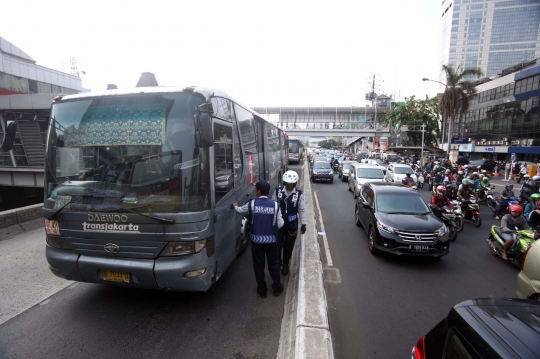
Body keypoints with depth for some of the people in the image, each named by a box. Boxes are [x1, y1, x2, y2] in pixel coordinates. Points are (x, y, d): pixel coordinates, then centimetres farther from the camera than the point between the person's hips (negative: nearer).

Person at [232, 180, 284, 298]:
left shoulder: (251, 204, -10)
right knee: (274, 264, 18)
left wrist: (235, 206, 33)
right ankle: (277, 288, 30)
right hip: (271, 240, 1)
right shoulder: (275, 205, -9)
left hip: (256, 240, 0)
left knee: (258, 265, 14)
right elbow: (280, 224, -7)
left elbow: (240, 211, 11)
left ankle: (262, 290, 26)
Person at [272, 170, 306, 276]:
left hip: (292, 224, 0)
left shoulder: (299, 194, -8)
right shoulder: (277, 191, -7)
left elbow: (302, 210, 0)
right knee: (278, 245, 7)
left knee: (289, 246, 13)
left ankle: (285, 264, 34)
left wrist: (303, 224, -1)